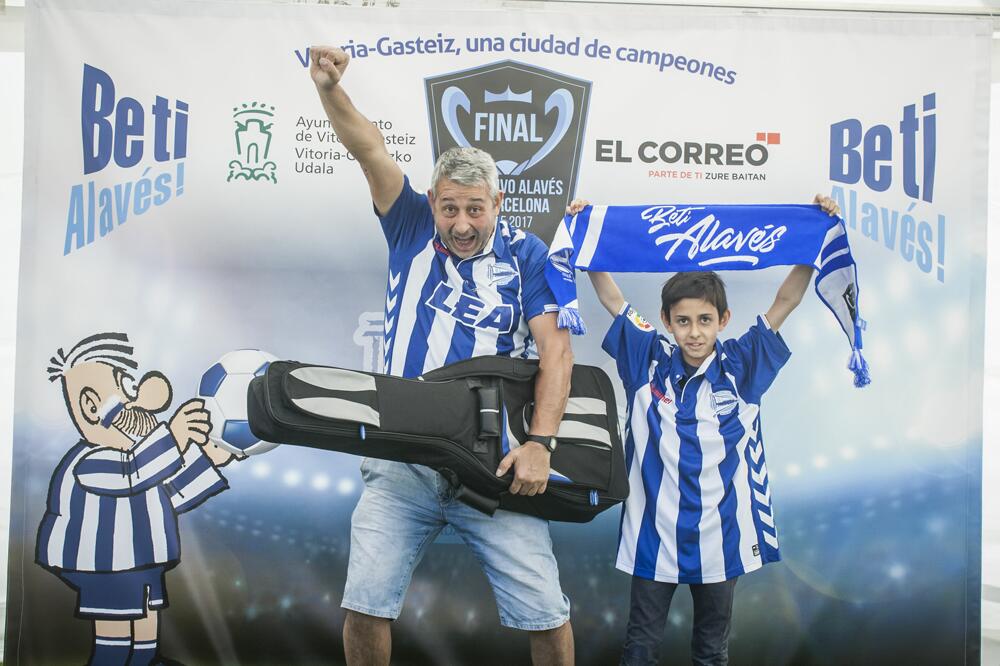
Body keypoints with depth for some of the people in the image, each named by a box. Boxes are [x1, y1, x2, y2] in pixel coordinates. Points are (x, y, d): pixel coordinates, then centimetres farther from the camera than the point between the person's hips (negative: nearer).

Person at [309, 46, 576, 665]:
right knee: (366, 605, -2)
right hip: (402, 460, 1)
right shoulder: (413, 227, 5)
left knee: (546, 614, 0)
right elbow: (371, 150, -9)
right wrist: (330, 90, -26)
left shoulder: (525, 254, 0)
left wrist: (540, 442, -17)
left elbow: (555, 346, -7)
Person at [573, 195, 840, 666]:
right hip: (654, 530, 0)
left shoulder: (742, 366, -4)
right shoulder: (650, 362, -4)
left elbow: (785, 301, -5)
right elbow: (611, 298, -2)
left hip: (721, 534, 1)